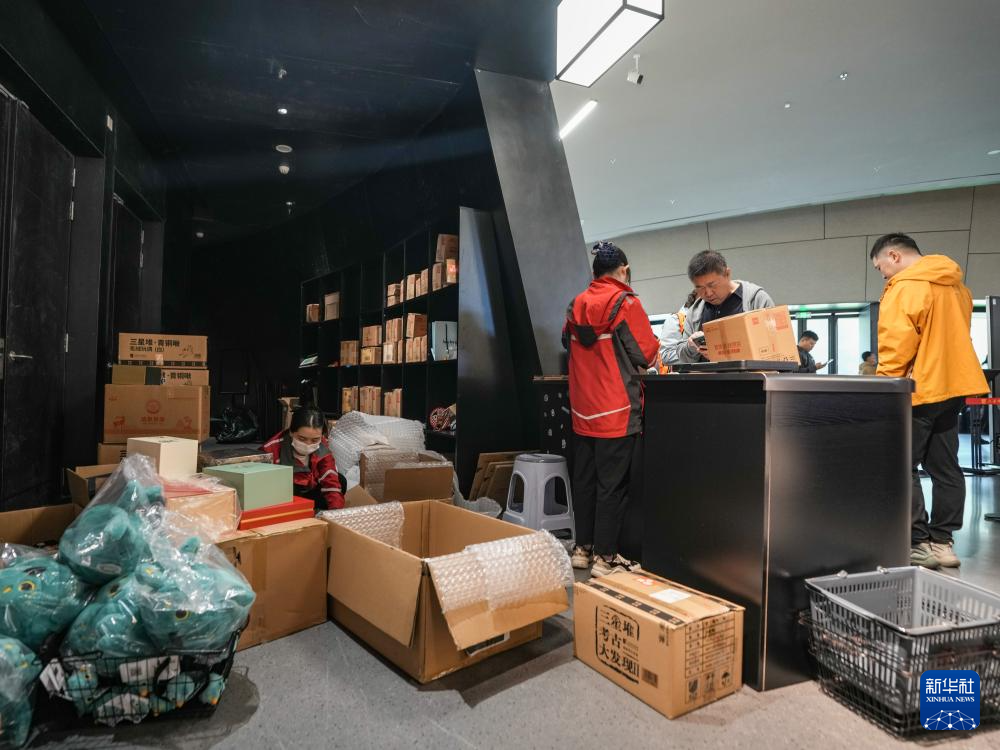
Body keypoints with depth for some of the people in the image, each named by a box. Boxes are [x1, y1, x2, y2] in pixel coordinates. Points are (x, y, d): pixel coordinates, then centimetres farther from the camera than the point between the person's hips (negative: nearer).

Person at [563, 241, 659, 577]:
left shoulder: (576, 305, 6)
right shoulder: (624, 302, -10)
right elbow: (647, 353, -8)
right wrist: (653, 349, 13)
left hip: (582, 410, 6)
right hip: (616, 410, -6)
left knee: (584, 480, 14)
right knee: (612, 485, 2)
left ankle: (583, 549, 26)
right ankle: (604, 557, 10)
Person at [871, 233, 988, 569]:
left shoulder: (904, 288, -13)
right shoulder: (955, 284, 16)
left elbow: (896, 345, -18)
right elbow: (953, 336, 20)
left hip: (918, 390, -9)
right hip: (952, 385, 9)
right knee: (944, 467, 11)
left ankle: (917, 544, 0)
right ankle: (942, 541, 18)